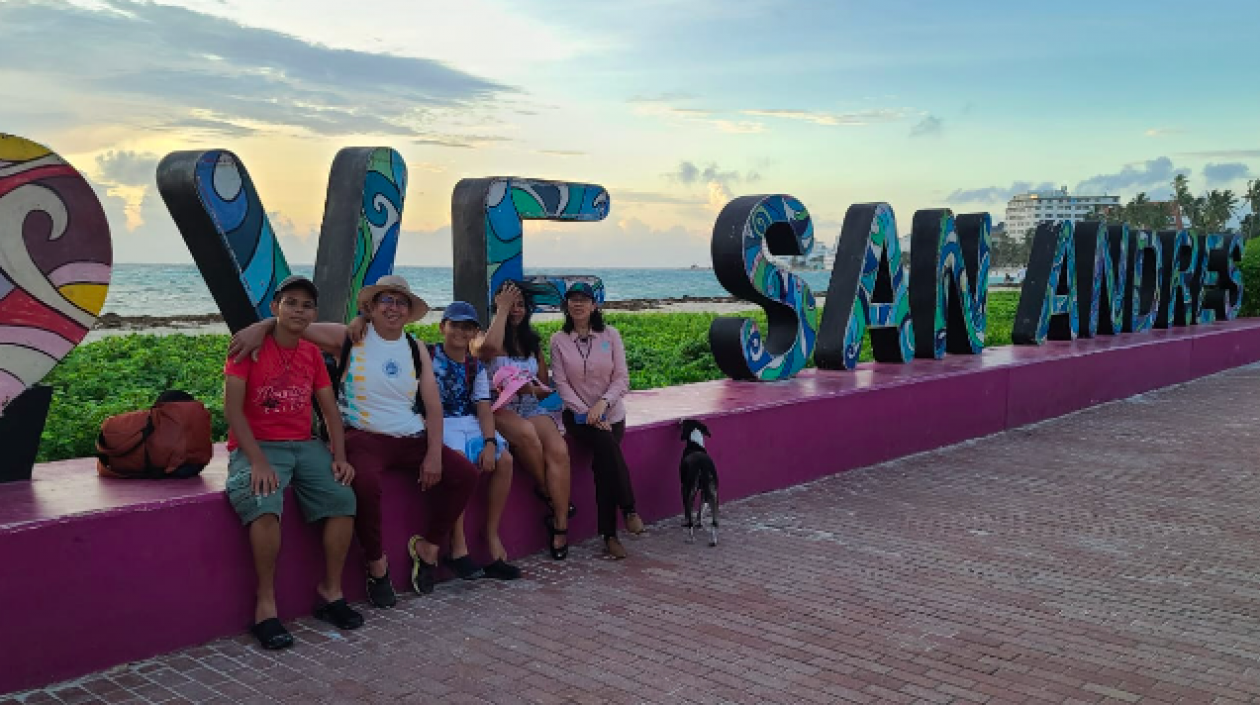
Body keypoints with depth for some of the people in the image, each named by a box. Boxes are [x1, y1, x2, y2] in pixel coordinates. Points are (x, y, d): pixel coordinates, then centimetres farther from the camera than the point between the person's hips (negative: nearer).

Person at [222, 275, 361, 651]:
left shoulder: (312, 353, 11)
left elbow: (330, 409, 10)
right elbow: (232, 408, -13)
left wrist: (340, 457, -5)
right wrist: (258, 461, -23)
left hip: (304, 446, 5)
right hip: (255, 447, -5)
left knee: (343, 497, -18)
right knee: (265, 506, -33)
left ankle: (331, 591, -3)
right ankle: (265, 604, -20)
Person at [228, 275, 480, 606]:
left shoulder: (416, 349, 10)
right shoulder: (350, 337, -1)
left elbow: (433, 405, 6)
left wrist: (434, 453, -6)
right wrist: (261, 326, -27)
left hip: (411, 439, 5)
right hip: (364, 437, -5)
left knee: (465, 473, -9)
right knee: (366, 482, -36)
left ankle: (428, 545, 12)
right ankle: (376, 563, -10)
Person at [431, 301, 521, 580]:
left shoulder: (476, 366, 13)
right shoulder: (430, 357, -1)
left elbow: (484, 407, 3)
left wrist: (490, 442, -13)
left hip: (470, 423, 6)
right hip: (439, 424, -6)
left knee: (504, 460, -15)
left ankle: (492, 534, -4)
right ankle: (458, 547, -27)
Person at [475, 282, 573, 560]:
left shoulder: (533, 343, 19)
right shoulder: (482, 338, 5)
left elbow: (546, 388, 20)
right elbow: (490, 347, -24)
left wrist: (533, 389, -5)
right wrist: (502, 309, -10)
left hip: (531, 407, 4)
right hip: (499, 409, -4)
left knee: (558, 449, -27)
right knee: (525, 432, -39)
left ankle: (561, 527, -26)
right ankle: (548, 494, -17)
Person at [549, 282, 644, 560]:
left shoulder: (610, 335, 3)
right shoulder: (559, 340, 2)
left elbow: (622, 378, -1)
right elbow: (561, 383, -4)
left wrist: (602, 403, -18)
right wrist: (587, 413, -16)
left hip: (612, 414, 1)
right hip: (578, 415, -1)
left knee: (604, 463, -24)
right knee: (607, 446, -30)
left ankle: (610, 536, -16)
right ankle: (629, 510, -19)